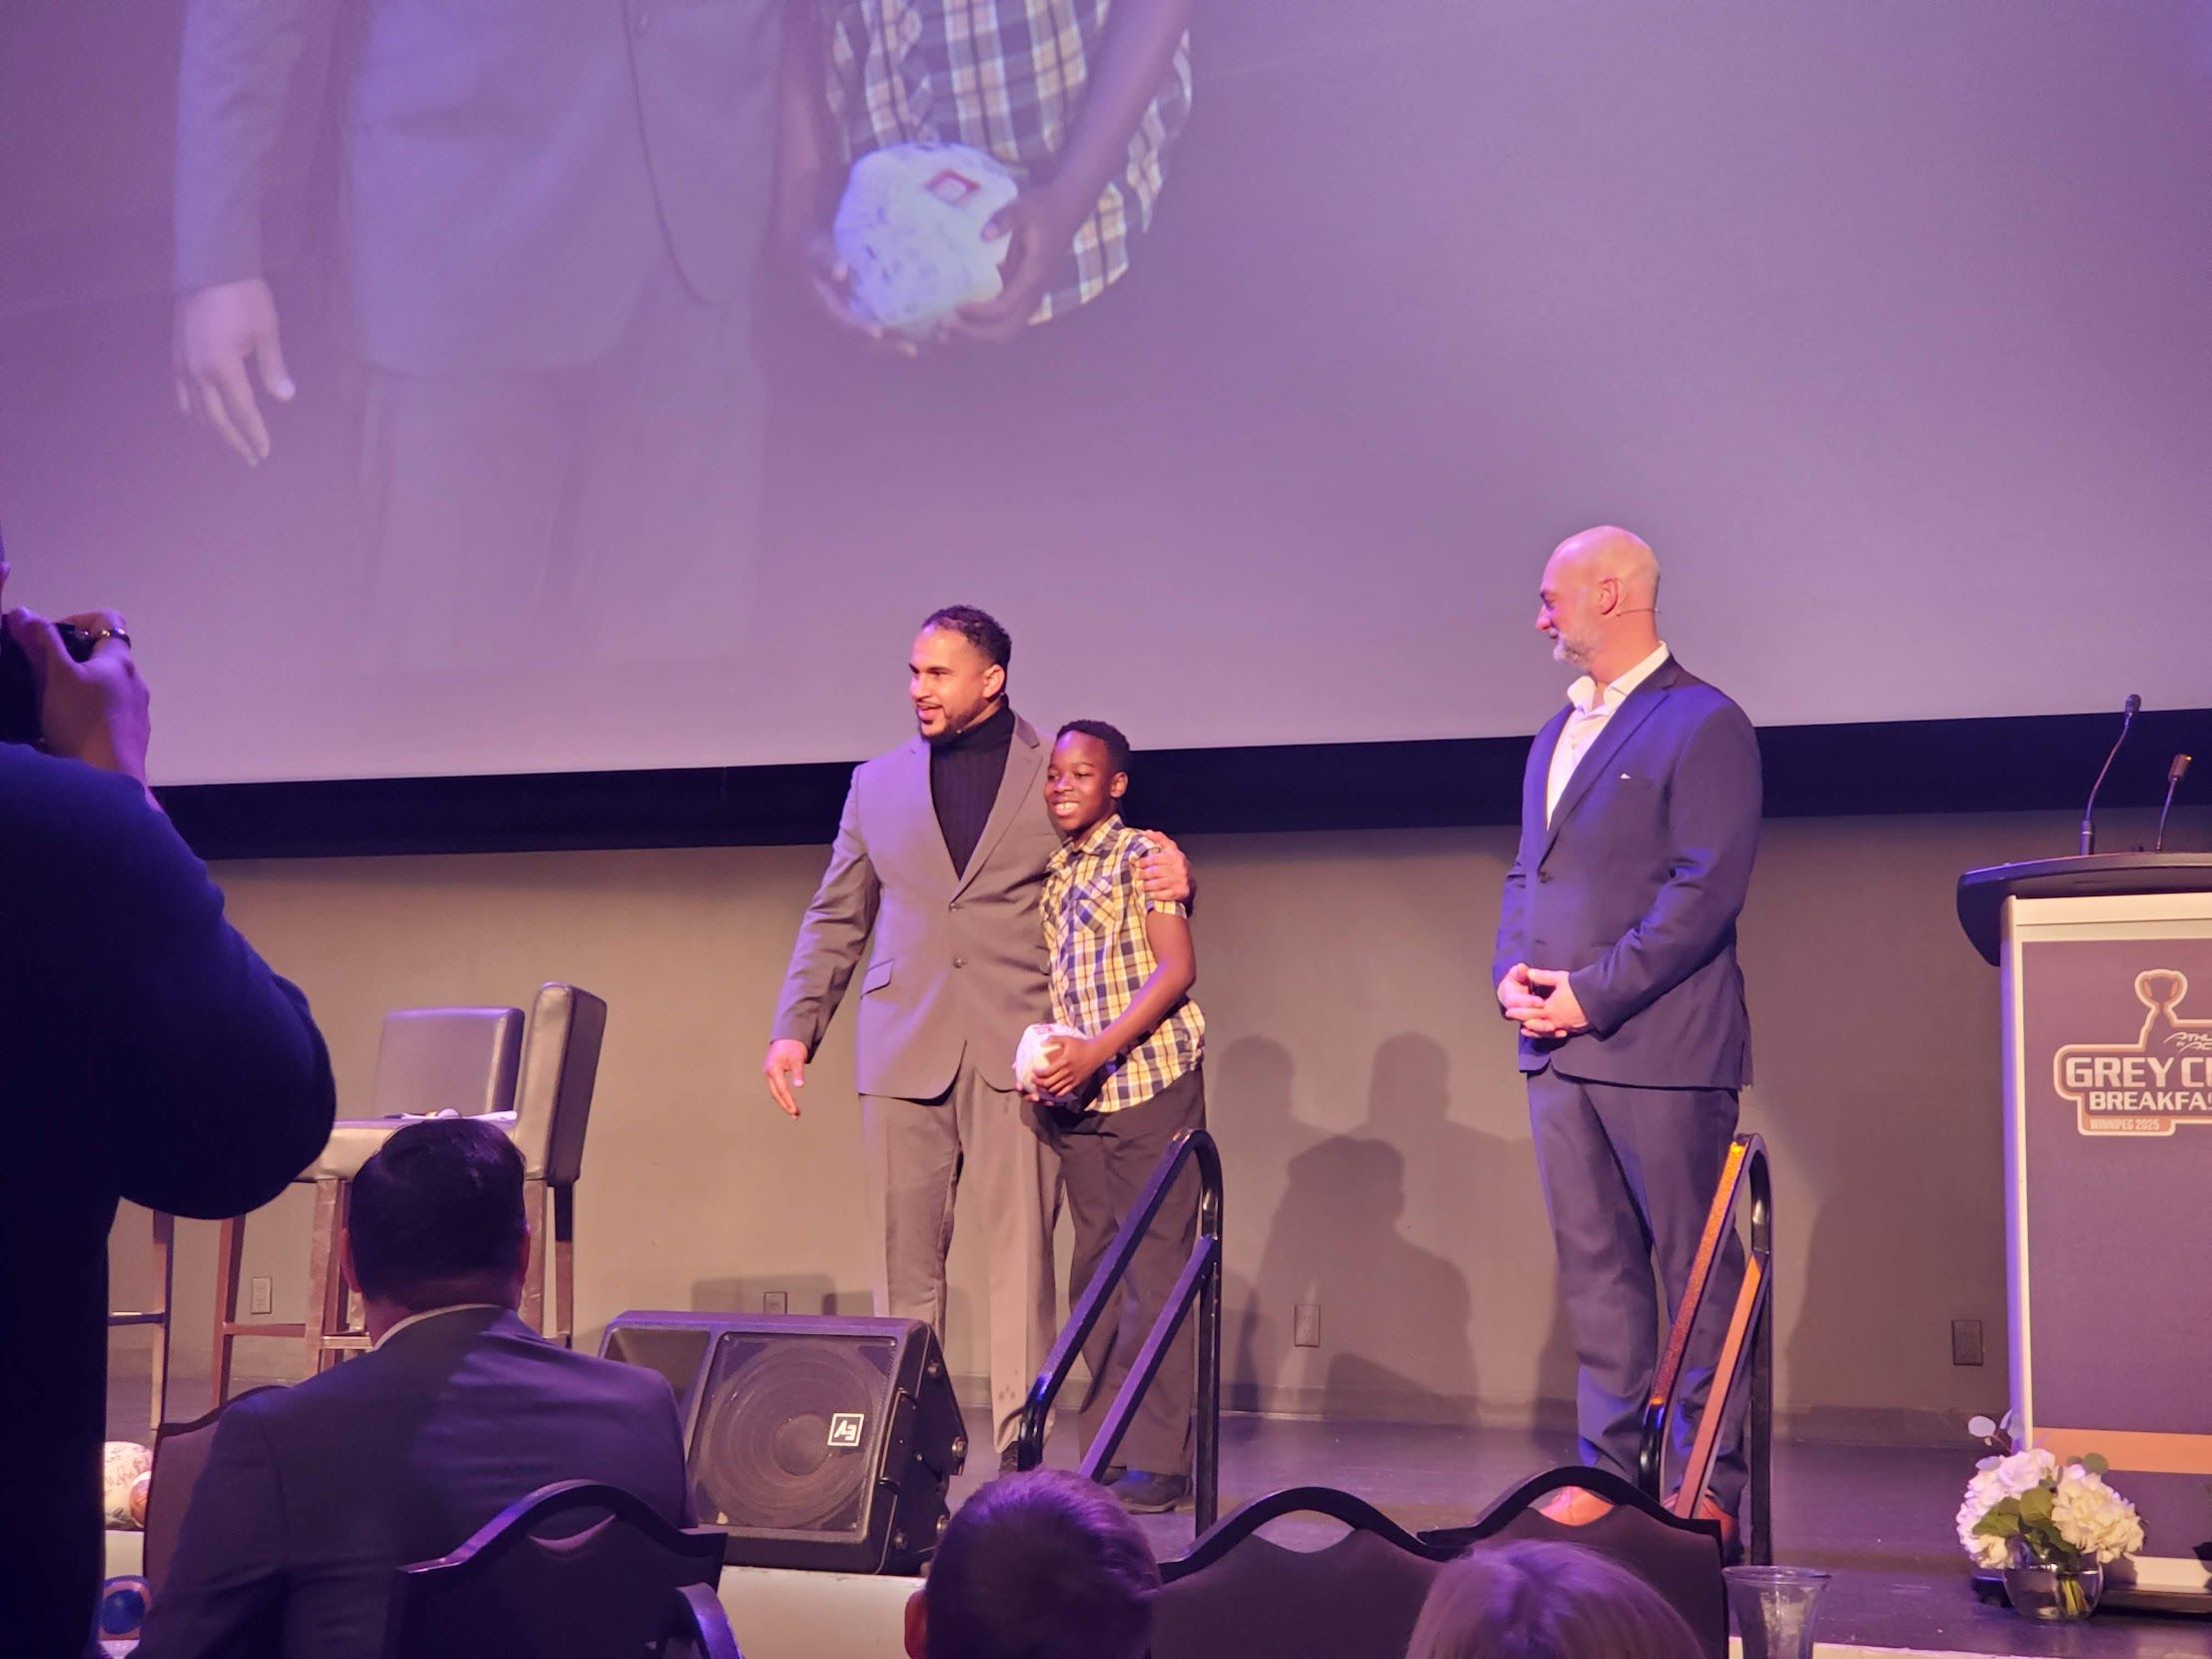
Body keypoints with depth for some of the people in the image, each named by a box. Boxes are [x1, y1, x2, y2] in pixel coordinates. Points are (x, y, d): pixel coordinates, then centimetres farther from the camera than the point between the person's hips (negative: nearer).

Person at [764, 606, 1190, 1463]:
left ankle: (1020, 1456, -4)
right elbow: (835, 920, 19)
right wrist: (795, 1027, 9)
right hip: (904, 1054, 3)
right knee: (904, 1262, 2)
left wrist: (1169, 879, -8)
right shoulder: (877, 784, 16)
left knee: (1021, 1256, -6)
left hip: (1017, 1052, -2)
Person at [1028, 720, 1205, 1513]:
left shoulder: (1143, 854, -2)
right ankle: (1108, 1448, 13)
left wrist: (1096, 1051, -18)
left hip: (1150, 1085, -6)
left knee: (1155, 1269, -6)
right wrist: (1043, 1057, -1)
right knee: (1095, 1274, 8)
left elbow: (1177, 969, -10)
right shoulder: (1046, 871, 15)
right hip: (1074, 1098, 6)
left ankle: (1160, 1457, -4)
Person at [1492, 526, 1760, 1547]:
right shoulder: (1558, 732, 19)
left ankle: (1713, 1486, 5)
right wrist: (1513, 974, 3)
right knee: (1594, 1264, 9)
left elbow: (1706, 889, -14)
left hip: (1661, 1047, -8)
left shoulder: (1702, 725, -7)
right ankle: (1607, 1468, 15)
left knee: (1697, 1268, 0)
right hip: (1560, 1047, 8)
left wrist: (1593, 992, -16)